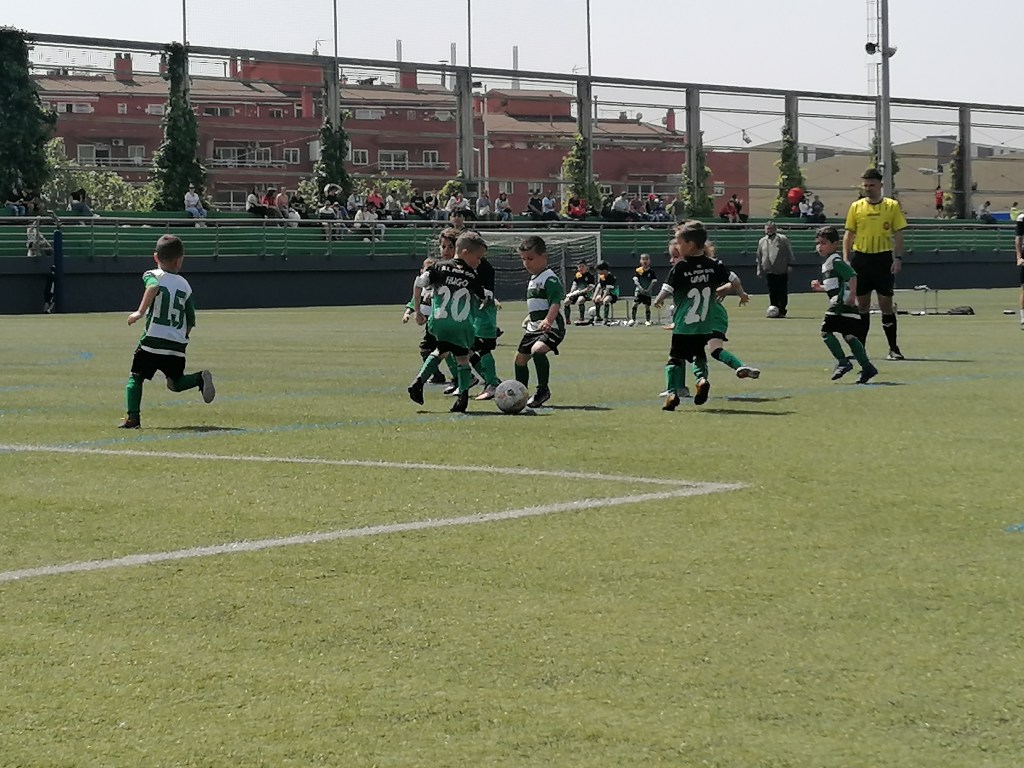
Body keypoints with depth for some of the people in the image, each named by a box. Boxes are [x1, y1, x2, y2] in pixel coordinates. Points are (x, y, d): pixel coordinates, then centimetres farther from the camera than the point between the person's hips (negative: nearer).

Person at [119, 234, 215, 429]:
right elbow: (191, 320, 11)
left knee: (135, 378, 9)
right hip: (177, 347, 3)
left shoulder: (152, 275, 2)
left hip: (152, 342, -3)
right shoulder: (184, 285, 12)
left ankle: (132, 416, -7)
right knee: (176, 383, 18)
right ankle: (200, 378, -11)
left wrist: (140, 312, -25)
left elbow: (153, 287, -24)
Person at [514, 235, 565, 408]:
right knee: (520, 358, 17)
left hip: (551, 327, -10)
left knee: (538, 349, -34)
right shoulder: (533, 279, 15)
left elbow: (556, 303, -28)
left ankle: (543, 389, -23)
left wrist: (548, 320, -43)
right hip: (534, 327, 10)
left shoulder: (550, 279, -15)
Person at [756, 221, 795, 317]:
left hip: (782, 271, -3)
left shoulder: (783, 239, 4)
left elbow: (789, 253, 3)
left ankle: (781, 311, 3)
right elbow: (759, 257, 17)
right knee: (772, 292, 1)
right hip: (769, 272, 3)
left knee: (782, 292, -3)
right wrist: (759, 269, 13)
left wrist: (790, 265, -5)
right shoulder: (762, 241, 14)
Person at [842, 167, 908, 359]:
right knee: (862, 304, 6)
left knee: (886, 303, -2)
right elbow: (848, 234, 9)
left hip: (883, 258, -2)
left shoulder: (892, 206, 2)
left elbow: (898, 234, 3)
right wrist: (846, 259, 0)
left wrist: (898, 258, -6)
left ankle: (893, 348, 5)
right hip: (861, 257, 2)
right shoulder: (856, 207, 6)